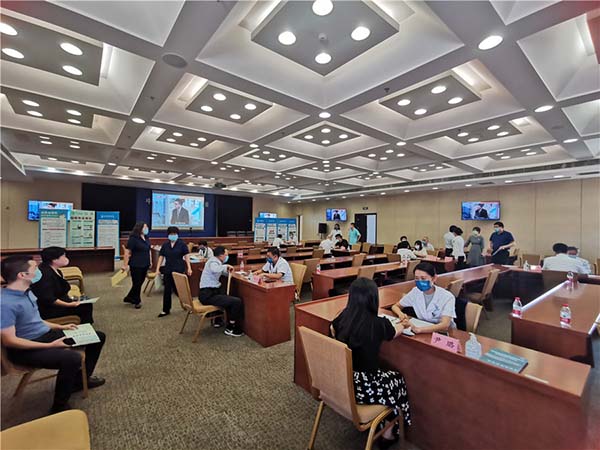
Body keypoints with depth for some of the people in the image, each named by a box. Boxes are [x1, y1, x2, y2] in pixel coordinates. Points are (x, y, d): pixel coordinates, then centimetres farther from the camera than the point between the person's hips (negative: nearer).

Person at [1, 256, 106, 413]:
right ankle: (59, 407, -10)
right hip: (24, 349, -9)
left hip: (46, 334, 9)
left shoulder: (26, 292, 4)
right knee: (72, 358, -35)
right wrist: (50, 346, -24)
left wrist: (60, 327, 11)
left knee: (98, 337, 9)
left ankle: (80, 379, 30)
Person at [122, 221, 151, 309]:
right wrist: (125, 265, -16)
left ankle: (129, 298, 32)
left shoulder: (147, 239, 9)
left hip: (145, 265, 7)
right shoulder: (133, 239, -13)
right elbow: (127, 253, -15)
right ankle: (137, 301, 21)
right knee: (137, 283, 4)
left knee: (140, 282, 14)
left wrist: (150, 261, 17)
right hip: (136, 265, -7)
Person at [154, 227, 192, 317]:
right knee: (167, 290, 8)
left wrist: (189, 268, -12)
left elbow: (186, 256, -6)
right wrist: (157, 269, 2)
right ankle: (166, 310, 19)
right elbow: (161, 257, 8)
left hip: (179, 270, -4)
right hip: (167, 270, 4)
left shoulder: (182, 244, -4)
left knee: (178, 289, 1)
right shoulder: (165, 245, 6)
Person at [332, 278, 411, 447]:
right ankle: (388, 434, 37)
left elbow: (333, 331, 15)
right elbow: (397, 331, 4)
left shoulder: (343, 317, -8)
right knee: (397, 379, 24)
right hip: (362, 387, -5)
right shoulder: (378, 324, -21)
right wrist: (402, 323, 25)